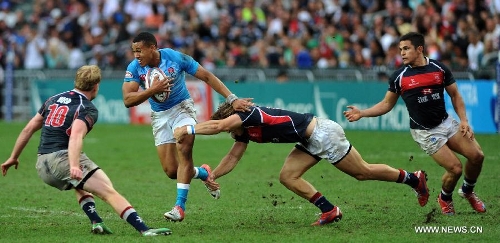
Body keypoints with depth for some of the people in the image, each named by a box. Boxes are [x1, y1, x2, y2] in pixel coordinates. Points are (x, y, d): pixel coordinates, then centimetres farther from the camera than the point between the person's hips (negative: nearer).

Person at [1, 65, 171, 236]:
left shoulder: (53, 100, 20)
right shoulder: (88, 109, -3)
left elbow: (29, 129, 21)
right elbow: (76, 136, -22)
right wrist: (74, 166, -35)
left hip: (41, 166, 8)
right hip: (63, 157, -8)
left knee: (81, 187, 35)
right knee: (108, 191, -15)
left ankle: (96, 222, 13)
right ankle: (145, 230, -30)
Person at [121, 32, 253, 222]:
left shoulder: (176, 58, -20)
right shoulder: (134, 68, -14)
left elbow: (207, 76, -12)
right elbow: (128, 100, -22)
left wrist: (232, 99, -17)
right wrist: (153, 90, -37)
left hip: (182, 108, -3)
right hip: (159, 116, 3)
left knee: (184, 151, -25)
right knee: (171, 171, -4)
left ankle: (180, 206, -25)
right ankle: (204, 173, 27)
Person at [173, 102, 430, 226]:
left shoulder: (250, 114, -19)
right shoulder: (245, 130, 9)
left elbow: (218, 125, -33)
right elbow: (233, 157, 12)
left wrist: (188, 129, -29)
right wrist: (212, 175, 2)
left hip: (322, 133, -9)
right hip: (311, 141, 9)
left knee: (363, 172, 1)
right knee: (288, 177, 2)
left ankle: (414, 178, 16)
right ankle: (329, 211, 6)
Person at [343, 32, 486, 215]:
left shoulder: (440, 69, -2)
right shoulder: (399, 76, -5)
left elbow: (455, 95, 6)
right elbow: (386, 104, 4)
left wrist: (464, 120, -6)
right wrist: (361, 113, -7)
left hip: (446, 123, 3)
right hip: (424, 132, -3)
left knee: (477, 156, -8)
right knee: (455, 168, -15)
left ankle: (467, 191, 22)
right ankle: (445, 199, 17)